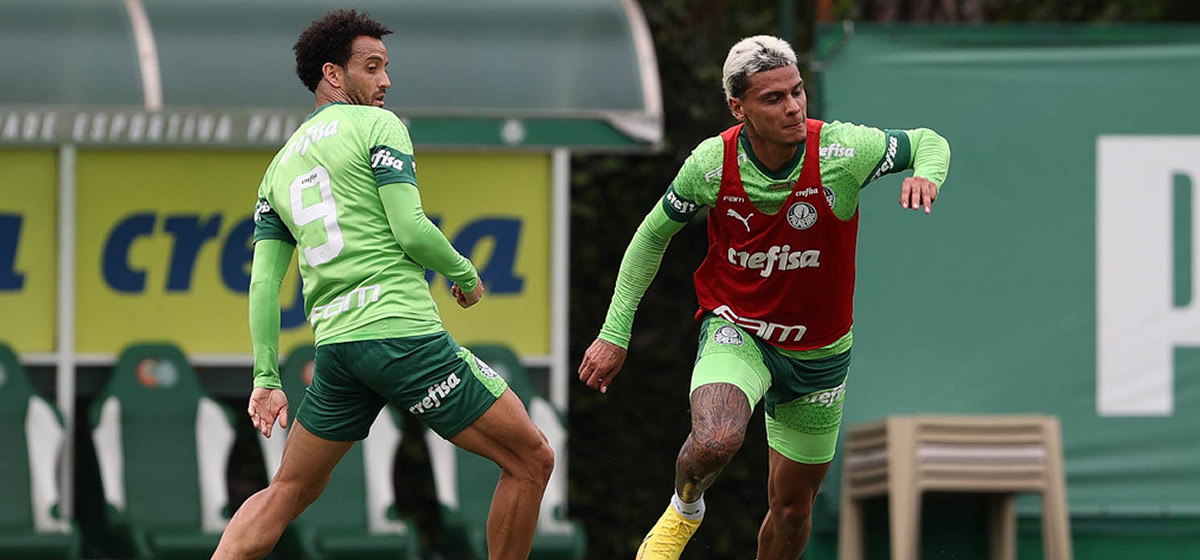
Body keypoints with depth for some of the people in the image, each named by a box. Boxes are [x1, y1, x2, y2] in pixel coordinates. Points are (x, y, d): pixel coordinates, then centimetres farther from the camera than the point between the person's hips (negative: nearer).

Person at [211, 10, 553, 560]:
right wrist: (465, 274, 8)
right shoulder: (378, 126, 0)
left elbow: (263, 282, 14)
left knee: (288, 493, 20)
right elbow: (411, 229, -10)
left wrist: (266, 379, 15)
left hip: (333, 342, 7)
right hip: (401, 327, -7)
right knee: (530, 461, 2)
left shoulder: (281, 165, 19)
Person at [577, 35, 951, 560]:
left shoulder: (843, 151, -20)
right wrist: (614, 334, 0)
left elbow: (929, 142, -3)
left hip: (819, 353, 2)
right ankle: (685, 508, 2)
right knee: (716, 442, -32)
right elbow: (652, 236, 0)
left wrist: (925, 176, -27)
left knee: (793, 505, 10)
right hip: (736, 329, -2)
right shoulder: (711, 163, -17)